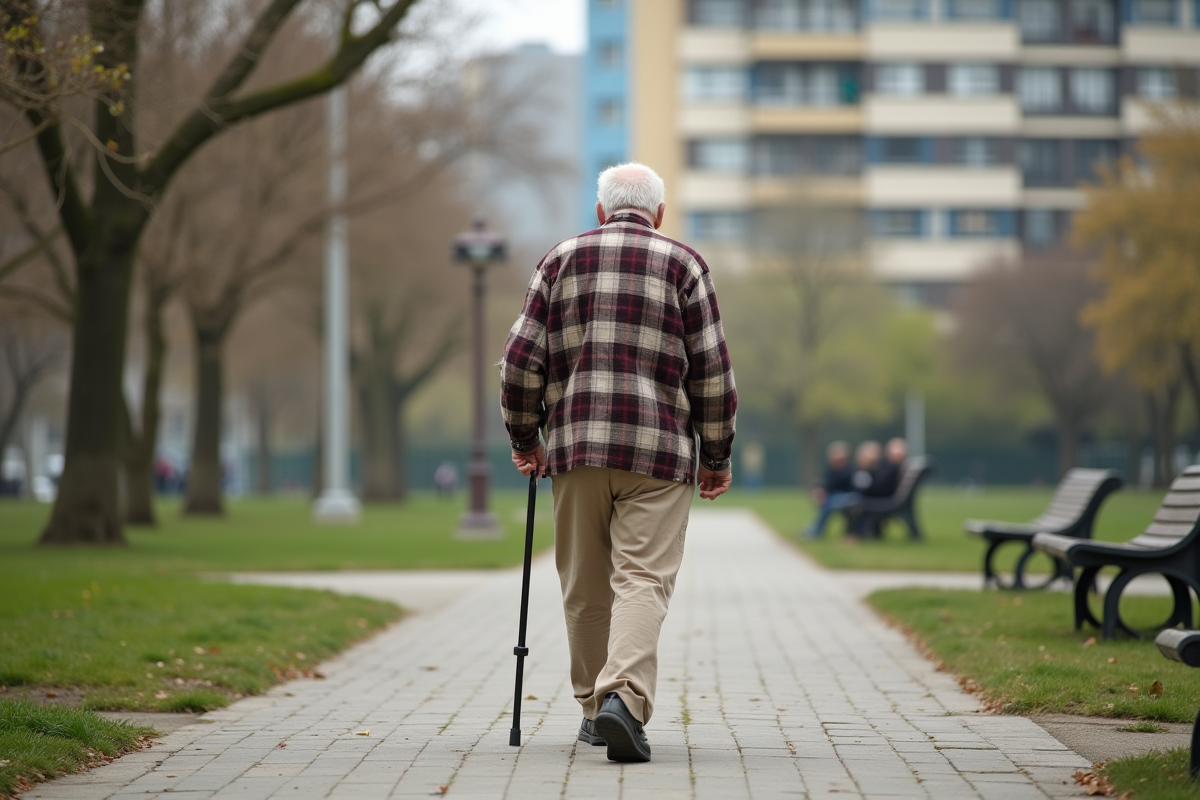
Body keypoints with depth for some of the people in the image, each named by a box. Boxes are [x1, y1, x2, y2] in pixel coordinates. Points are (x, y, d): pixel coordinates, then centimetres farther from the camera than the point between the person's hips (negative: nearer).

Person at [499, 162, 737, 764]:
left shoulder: (562, 259, 11)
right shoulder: (683, 264, 6)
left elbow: (521, 357, 5)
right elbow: (712, 369, 2)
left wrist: (524, 436, 16)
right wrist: (717, 455, 10)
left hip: (575, 444, 2)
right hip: (658, 449, -2)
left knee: (585, 587, 12)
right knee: (643, 579, -7)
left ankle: (595, 706, 20)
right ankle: (624, 698, -25)